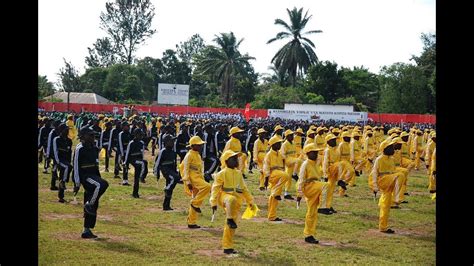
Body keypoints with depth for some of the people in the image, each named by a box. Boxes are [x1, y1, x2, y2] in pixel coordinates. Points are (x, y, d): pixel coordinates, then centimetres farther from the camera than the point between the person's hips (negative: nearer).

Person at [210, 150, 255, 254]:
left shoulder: (238, 173, 18)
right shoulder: (222, 173, -1)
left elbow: (244, 188, 26)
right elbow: (215, 188, -6)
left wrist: (250, 201, 23)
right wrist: (214, 203, -14)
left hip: (237, 201, 6)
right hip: (225, 196, -6)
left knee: (230, 226, 5)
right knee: (232, 200, -45)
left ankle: (227, 247, 14)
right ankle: (230, 219, -32)